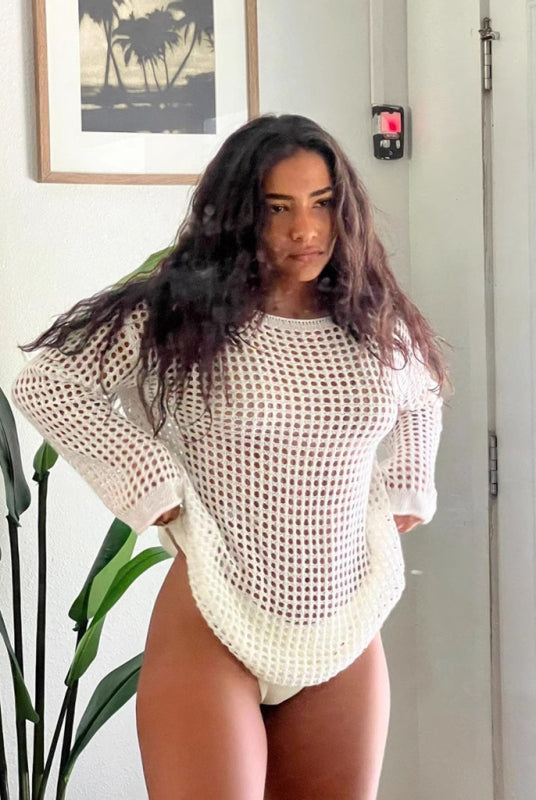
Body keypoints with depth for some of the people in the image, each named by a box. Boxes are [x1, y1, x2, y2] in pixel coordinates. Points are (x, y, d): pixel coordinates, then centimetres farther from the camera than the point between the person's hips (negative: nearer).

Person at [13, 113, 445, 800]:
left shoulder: (380, 328, 6)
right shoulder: (183, 313, -9)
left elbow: (421, 401, 28)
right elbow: (45, 384, -11)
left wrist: (404, 492, 13)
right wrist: (154, 485, -13)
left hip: (346, 643, 5)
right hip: (212, 635, -5)